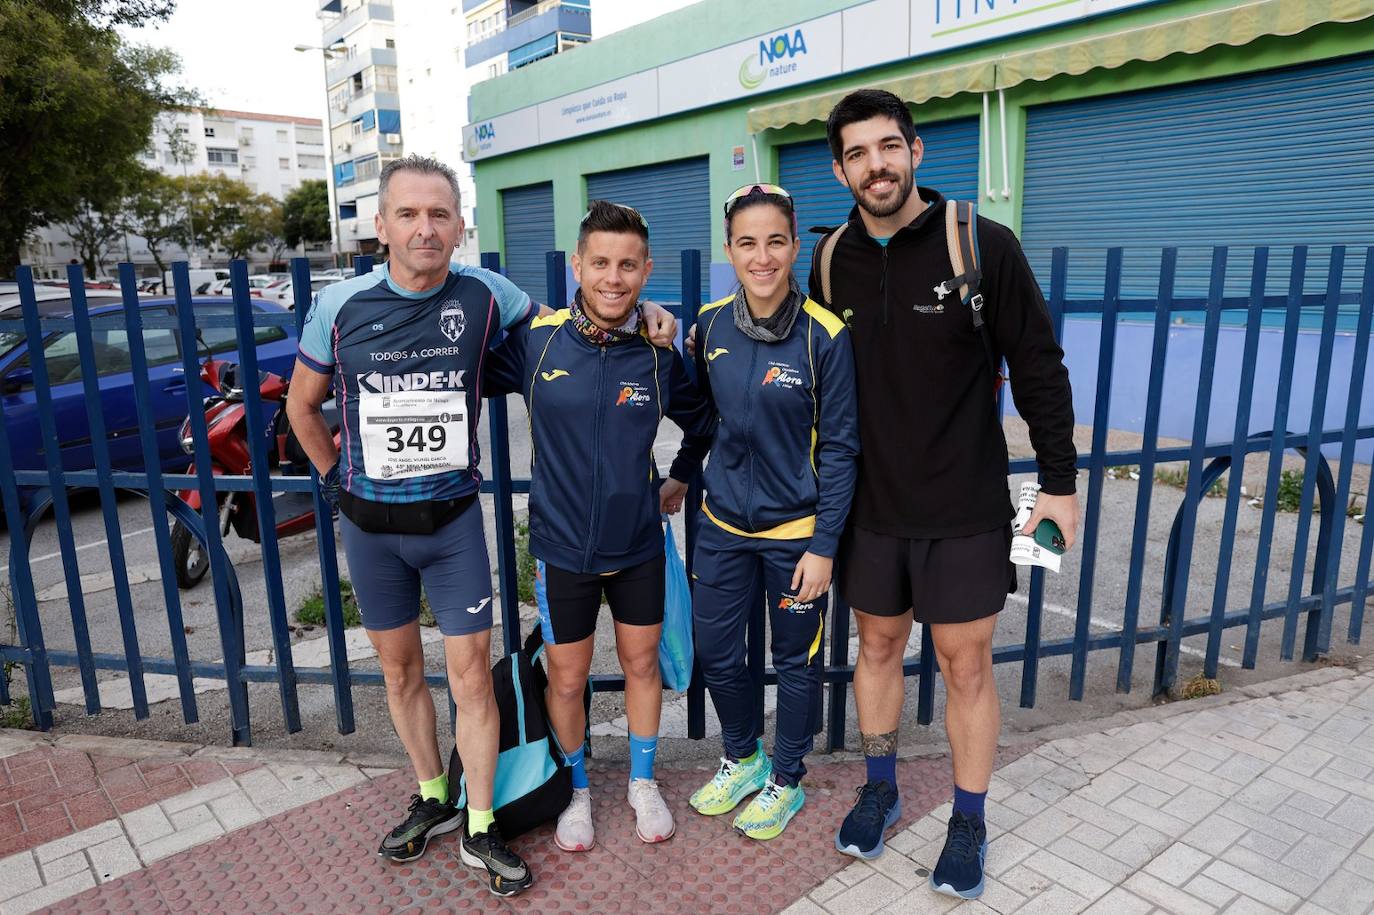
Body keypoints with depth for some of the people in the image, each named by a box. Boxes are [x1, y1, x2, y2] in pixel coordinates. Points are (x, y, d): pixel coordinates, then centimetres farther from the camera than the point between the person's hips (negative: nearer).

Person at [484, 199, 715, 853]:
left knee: (641, 664, 17)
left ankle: (643, 782, 43)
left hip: (638, 546, 1)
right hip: (561, 547, -1)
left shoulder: (660, 355, -8)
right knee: (566, 680, 13)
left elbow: (704, 425, 9)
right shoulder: (535, 339, -12)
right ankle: (577, 790, 41)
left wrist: (678, 478, 8)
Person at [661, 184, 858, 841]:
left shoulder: (824, 335, -15)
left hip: (796, 529, -4)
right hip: (723, 523, 4)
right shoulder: (712, 324, -2)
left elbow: (839, 447, -11)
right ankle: (743, 759, 41)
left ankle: (786, 780, 37)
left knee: (795, 661, 13)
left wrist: (823, 546, -12)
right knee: (714, 653, 13)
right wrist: (684, 477, 14)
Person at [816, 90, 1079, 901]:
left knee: (966, 665, 8)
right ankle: (881, 790, 40)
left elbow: (1039, 370, -6)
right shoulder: (833, 262, -1)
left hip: (966, 510, -3)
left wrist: (1060, 482, -5)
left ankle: (970, 825, 31)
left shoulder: (983, 246, -12)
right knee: (878, 647, 17)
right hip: (872, 508, 4)